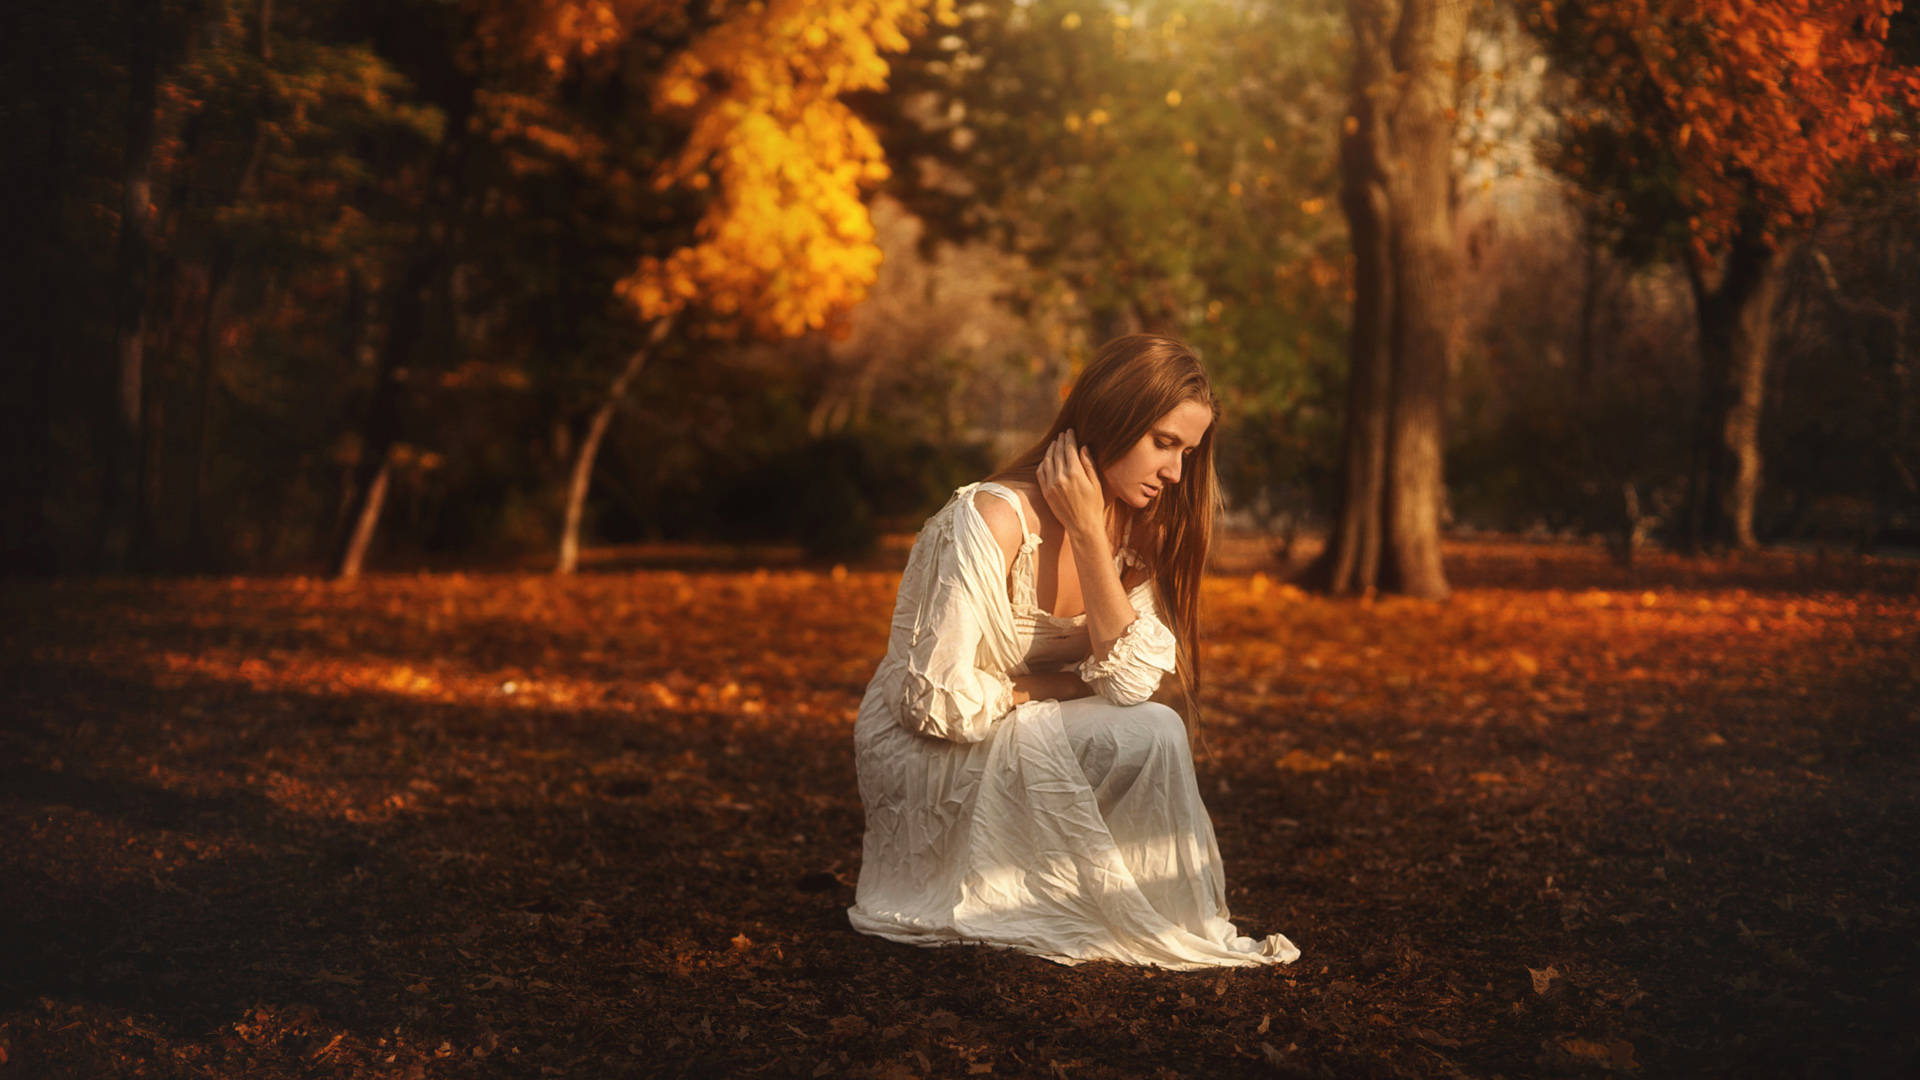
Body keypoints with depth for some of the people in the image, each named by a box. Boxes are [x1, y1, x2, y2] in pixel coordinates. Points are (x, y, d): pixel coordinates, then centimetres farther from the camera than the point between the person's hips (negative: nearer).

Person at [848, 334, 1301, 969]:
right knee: (1145, 736, -24)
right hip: (917, 758, -7)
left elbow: (1135, 682, -16)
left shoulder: (1135, 531, 0)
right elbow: (940, 704, -25)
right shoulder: (993, 519, -23)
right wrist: (1055, 686, -12)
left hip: (1021, 748, 7)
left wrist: (1089, 532, -21)